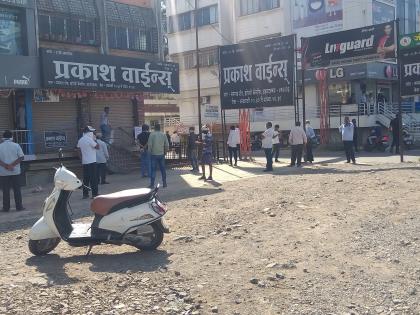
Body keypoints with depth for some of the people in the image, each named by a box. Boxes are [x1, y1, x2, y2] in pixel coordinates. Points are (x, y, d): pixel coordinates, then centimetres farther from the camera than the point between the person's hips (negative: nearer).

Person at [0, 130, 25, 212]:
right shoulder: (16, 145, -1)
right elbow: (21, 157, -8)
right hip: (15, 171, 0)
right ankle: (19, 206, 7)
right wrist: (12, 165, -11)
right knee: (17, 189, 6)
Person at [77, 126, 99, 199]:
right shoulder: (90, 139, -13)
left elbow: (79, 151, 12)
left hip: (84, 162, 7)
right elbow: (97, 147, -11)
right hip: (92, 162, -7)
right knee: (94, 179, -3)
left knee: (85, 178, 10)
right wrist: (95, 139, -1)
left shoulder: (80, 140, 10)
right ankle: (94, 194, -4)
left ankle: (85, 194, 11)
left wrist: (82, 159, 18)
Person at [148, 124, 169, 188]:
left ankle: (152, 184, 1)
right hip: (161, 154, 2)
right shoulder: (163, 134, 2)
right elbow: (167, 145, 2)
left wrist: (150, 151, 4)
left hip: (154, 154, -2)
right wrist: (165, 152, 13)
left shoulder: (152, 134, -7)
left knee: (153, 169, 2)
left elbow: (149, 144, -11)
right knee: (163, 169, 10)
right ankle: (164, 183, 13)